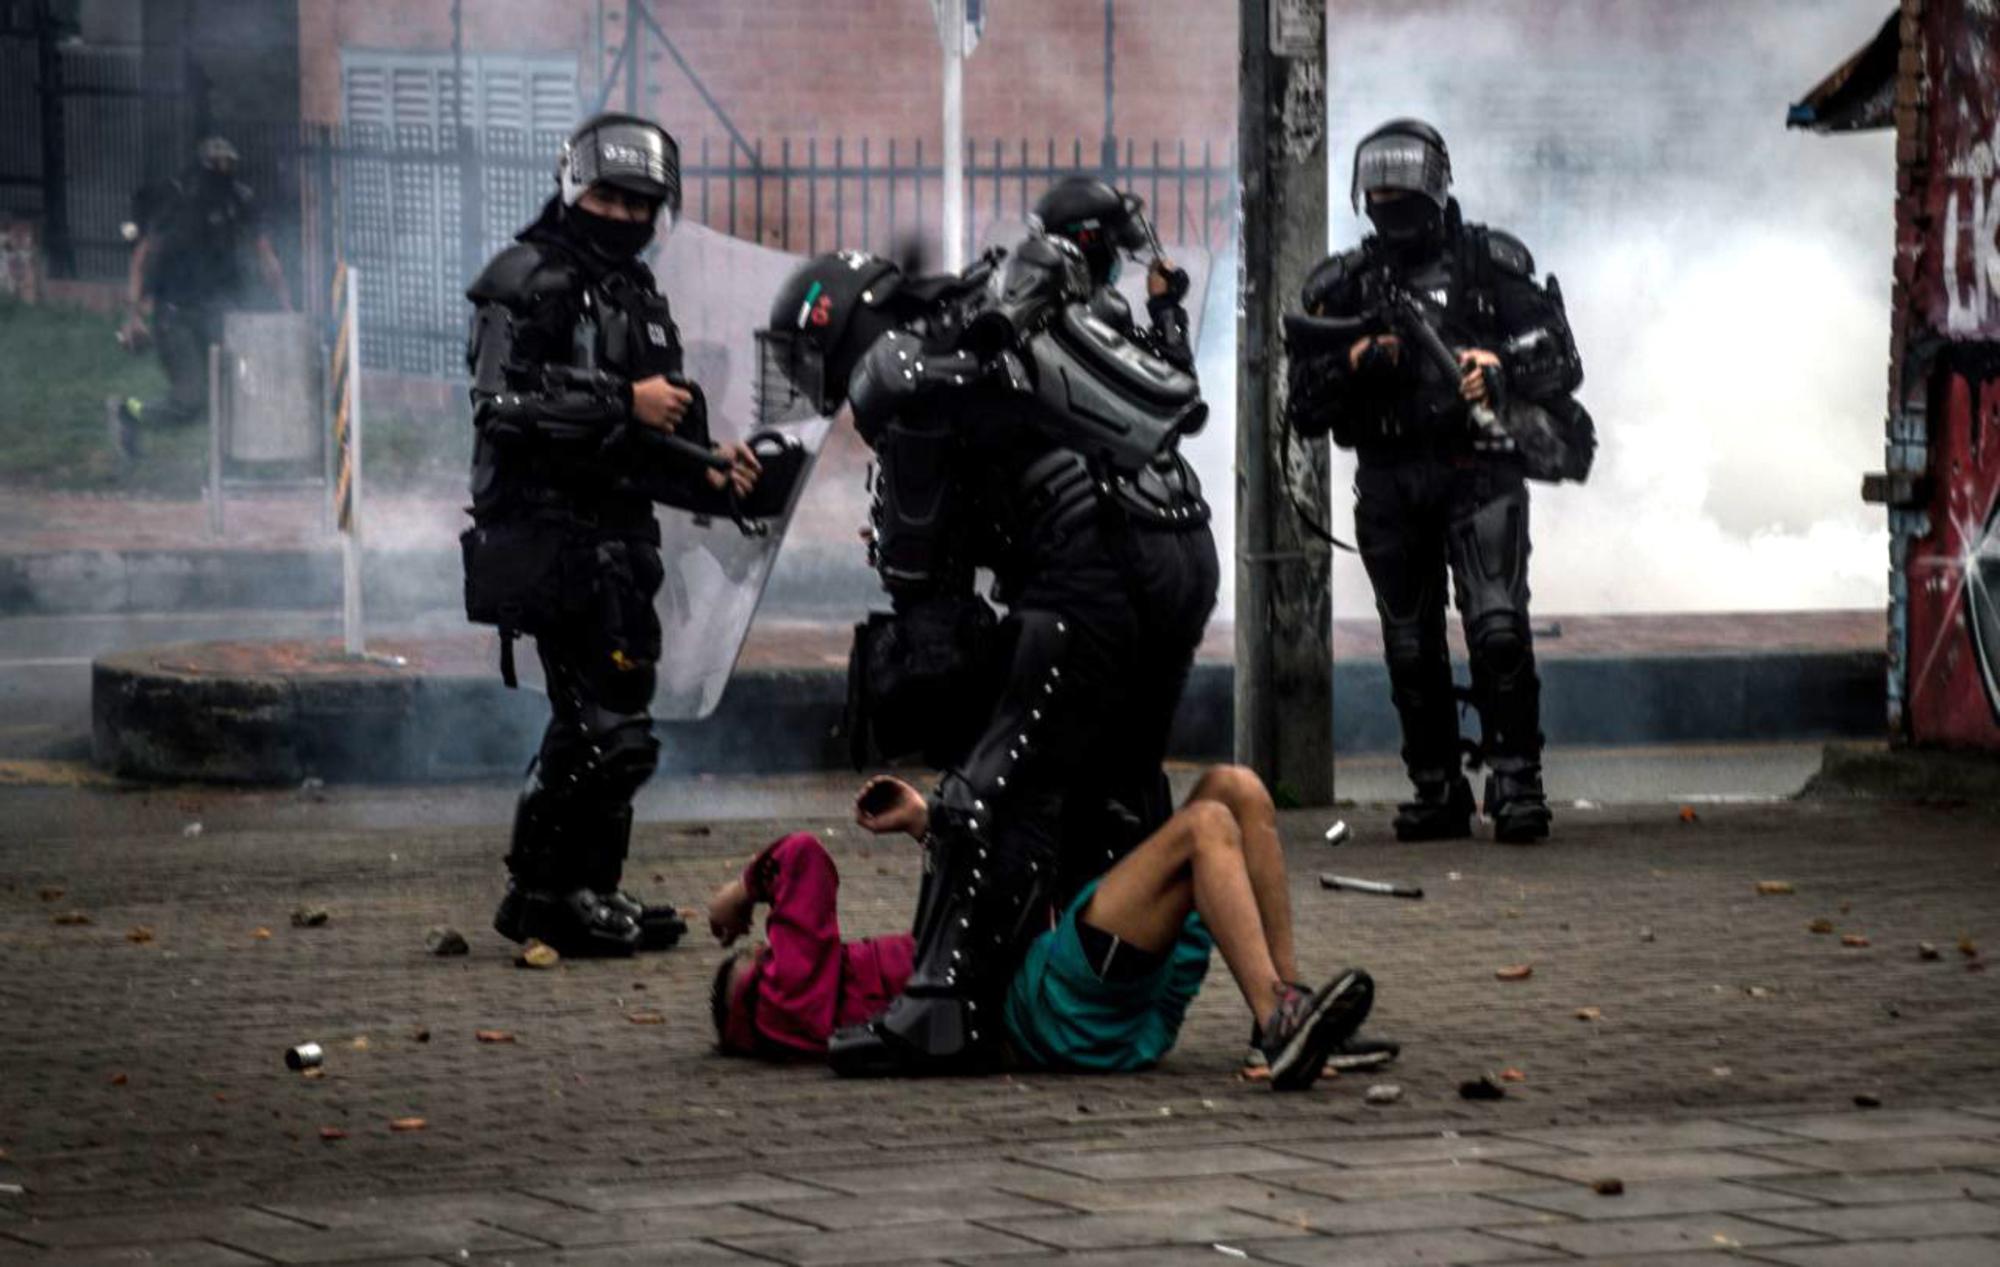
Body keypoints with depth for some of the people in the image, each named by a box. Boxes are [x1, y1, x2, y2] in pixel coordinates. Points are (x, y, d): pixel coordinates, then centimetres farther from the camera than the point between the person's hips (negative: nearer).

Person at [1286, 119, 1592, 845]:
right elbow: (1306, 404, 9)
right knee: (1412, 647, 6)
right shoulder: (1344, 285, 13)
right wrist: (1353, 363, -10)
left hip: (1477, 475, -3)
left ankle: (1516, 779, -13)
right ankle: (1437, 790, 14)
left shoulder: (1490, 263, 5)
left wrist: (1501, 369, -17)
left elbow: (1558, 361, 2)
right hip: (1389, 488, 4)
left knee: (1498, 625, -17)